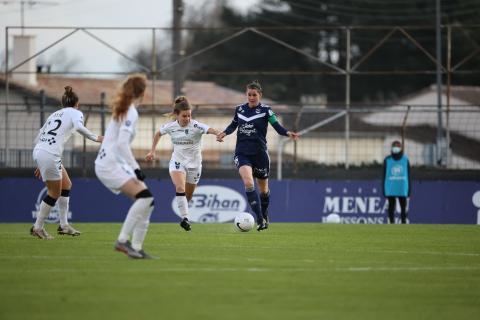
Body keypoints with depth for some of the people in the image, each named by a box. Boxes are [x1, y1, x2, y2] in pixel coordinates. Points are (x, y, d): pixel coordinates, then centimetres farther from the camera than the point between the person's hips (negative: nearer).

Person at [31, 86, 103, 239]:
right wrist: (96, 138, -9)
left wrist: (41, 165, 29)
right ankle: (38, 228, 9)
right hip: (50, 155, -8)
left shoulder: (55, 114, 25)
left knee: (66, 185, 19)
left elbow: (38, 138, 25)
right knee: (55, 193, 3)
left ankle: (64, 225, 20)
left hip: (39, 151, 8)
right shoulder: (76, 113, 5)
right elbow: (79, 127, -20)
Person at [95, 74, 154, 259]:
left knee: (147, 202, 3)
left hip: (115, 163, 10)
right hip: (110, 165, -10)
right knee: (145, 197, -23)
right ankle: (123, 240, -22)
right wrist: (136, 168, -24)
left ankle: (136, 248, 2)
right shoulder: (131, 112, -14)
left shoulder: (123, 110, 15)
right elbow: (122, 143, -24)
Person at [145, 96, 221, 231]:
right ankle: (185, 218, -27)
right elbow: (158, 134, 15)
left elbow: (210, 129, -37)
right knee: (180, 188, -26)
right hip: (177, 162, 0)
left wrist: (219, 133, -58)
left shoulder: (196, 126, -17)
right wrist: (152, 151, 13)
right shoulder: (170, 126, -7)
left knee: (187, 197, 10)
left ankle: (184, 217, 36)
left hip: (194, 164, 0)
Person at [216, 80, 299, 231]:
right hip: (242, 153, 1)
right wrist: (224, 133, 2)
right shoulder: (240, 109, 5)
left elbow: (277, 126, -11)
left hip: (260, 153, -1)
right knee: (248, 183, -22)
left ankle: (264, 216, 37)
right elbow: (234, 124, 20)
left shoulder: (265, 110, -5)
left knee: (263, 188, 12)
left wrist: (288, 133, -30)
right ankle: (260, 219, -22)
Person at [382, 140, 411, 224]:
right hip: (390, 189, 0)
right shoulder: (387, 160, 2)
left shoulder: (405, 160, 4)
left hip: (402, 189, 0)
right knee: (391, 207, 2)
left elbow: (408, 175, 7)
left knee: (403, 207, 1)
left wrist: (409, 188, 5)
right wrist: (384, 189, 3)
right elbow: (384, 175, 5)